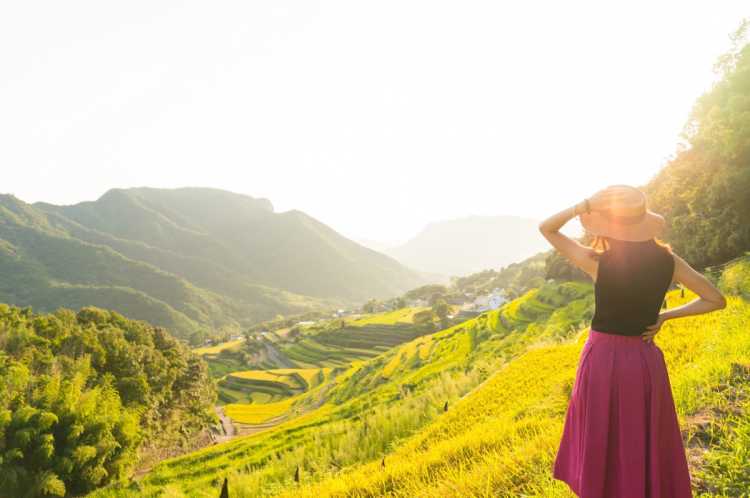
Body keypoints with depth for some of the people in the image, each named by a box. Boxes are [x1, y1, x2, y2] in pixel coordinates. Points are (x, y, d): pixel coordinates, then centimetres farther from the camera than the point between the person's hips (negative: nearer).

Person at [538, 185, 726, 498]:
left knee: (601, 443, 16)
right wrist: (665, 316, 3)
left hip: (602, 359, -3)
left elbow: (546, 228, -6)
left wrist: (584, 206, -15)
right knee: (648, 447, 21)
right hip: (645, 362, 3)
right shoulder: (668, 261, -8)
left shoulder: (597, 263, -18)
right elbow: (716, 300, 4)